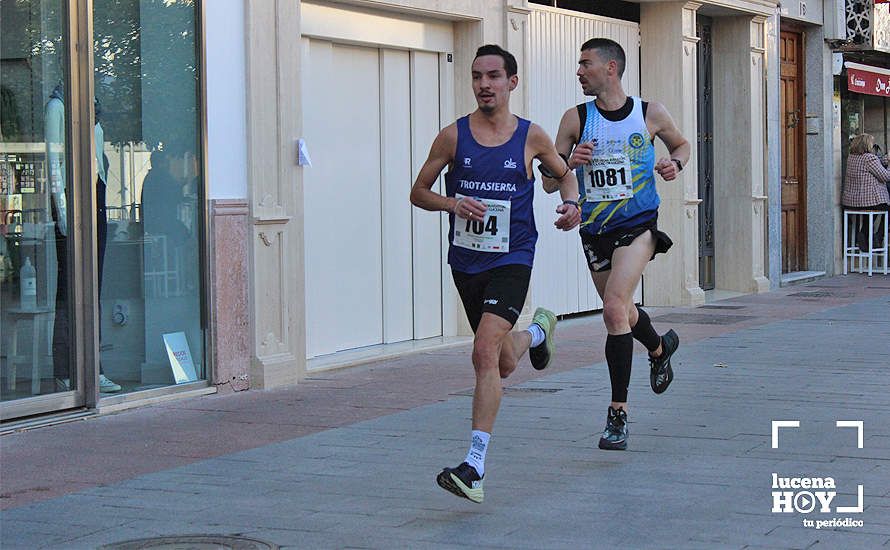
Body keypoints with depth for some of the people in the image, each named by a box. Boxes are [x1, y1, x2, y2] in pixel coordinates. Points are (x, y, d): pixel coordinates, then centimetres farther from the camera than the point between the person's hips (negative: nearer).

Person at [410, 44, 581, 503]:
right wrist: (453, 203, -15)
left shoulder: (531, 137, -2)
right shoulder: (454, 136, -1)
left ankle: (475, 467, -22)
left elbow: (563, 174, 18)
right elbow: (418, 192, 5)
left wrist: (570, 202, -4)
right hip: (465, 262, 3)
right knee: (504, 365, 17)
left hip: (511, 262, -3)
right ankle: (537, 332, 55)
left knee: (485, 353, -23)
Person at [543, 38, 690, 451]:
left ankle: (618, 413, -15)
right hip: (594, 230, 4)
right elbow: (550, 180, 3)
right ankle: (660, 348, 55)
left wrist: (675, 163, -4)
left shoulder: (650, 114, -1)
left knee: (614, 309, -21)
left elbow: (681, 144, 18)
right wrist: (568, 162, -19)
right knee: (621, 312, 19)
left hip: (638, 226, -4)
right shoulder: (575, 119, 1)